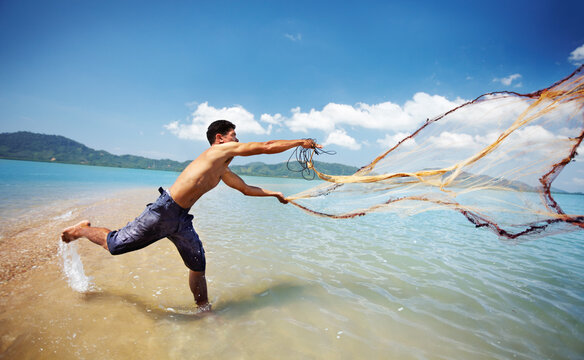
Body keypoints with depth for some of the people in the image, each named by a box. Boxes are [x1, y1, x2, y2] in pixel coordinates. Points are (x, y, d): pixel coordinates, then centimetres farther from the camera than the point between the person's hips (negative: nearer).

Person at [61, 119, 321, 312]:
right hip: (164, 210, -9)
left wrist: (274, 193, 31)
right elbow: (267, 147, -11)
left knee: (198, 267, 10)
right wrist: (302, 142, -1)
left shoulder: (224, 172, 15)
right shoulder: (223, 149, -10)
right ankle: (82, 229, 38)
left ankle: (204, 312, 28)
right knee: (114, 245, 7)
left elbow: (247, 189, 30)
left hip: (181, 219, 9)